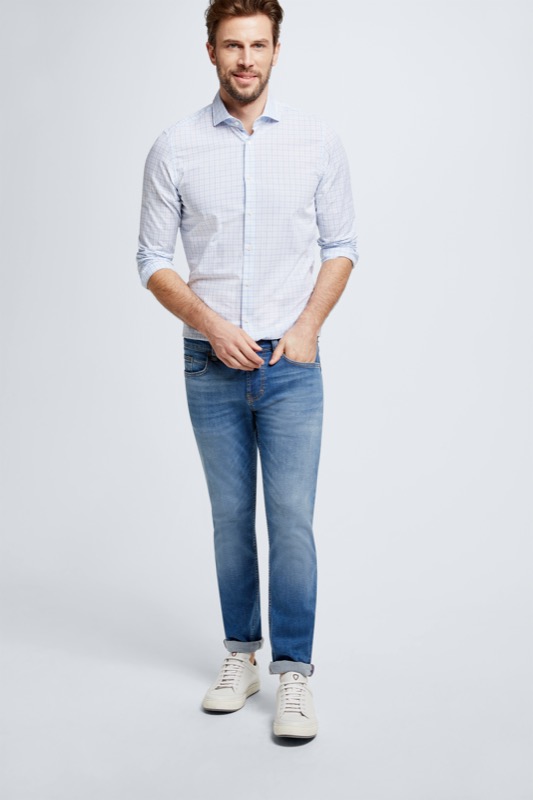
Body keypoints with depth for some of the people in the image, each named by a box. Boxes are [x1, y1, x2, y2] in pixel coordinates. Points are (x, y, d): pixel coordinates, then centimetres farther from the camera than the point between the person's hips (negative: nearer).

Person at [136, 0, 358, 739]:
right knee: (231, 518, 11)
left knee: (291, 518, -4)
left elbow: (341, 245, 6)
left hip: (291, 365, 0)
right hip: (211, 367, 1)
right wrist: (211, 324, -13)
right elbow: (152, 260, 1)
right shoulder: (175, 148, -1)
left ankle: (294, 673, 8)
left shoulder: (318, 140, 1)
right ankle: (242, 655, 27)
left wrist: (308, 326, -8)